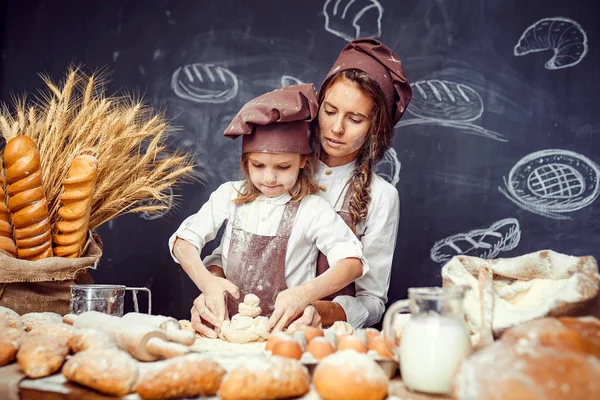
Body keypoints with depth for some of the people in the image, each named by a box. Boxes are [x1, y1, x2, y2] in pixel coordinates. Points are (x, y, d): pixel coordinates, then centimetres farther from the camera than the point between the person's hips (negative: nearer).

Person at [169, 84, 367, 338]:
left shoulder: (312, 209, -5)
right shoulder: (230, 196, 6)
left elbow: (353, 262, -13)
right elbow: (183, 240, 4)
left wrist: (304, 294, -28)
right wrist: (207, 282, -15)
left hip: (283, 329, -3)